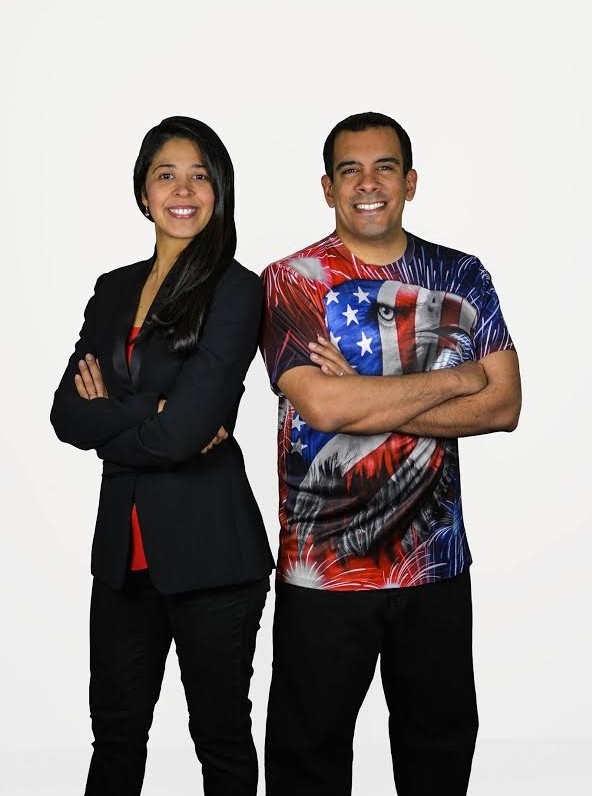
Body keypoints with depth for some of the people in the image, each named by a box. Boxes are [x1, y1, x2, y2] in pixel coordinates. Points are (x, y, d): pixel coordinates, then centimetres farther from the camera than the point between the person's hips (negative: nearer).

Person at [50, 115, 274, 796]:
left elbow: (182, 430, -18)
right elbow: (67, 413, 0)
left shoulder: (236, 291, -9)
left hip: (210, 553, -5)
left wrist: (107, 414, -4)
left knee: (220, 736, 12)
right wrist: (151, 420, -13)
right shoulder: (114, 290, 11)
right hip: (125, 549, 6)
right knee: (114, 732, 18)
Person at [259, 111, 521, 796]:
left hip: (436, 562, 3)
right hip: (321, 568, -2)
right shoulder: (290, 282, -5)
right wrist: (455, 380, -12)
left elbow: (504, 405, -6)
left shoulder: (461, 276, 4)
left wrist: (366, 402, -16)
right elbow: (323, 405, -20)